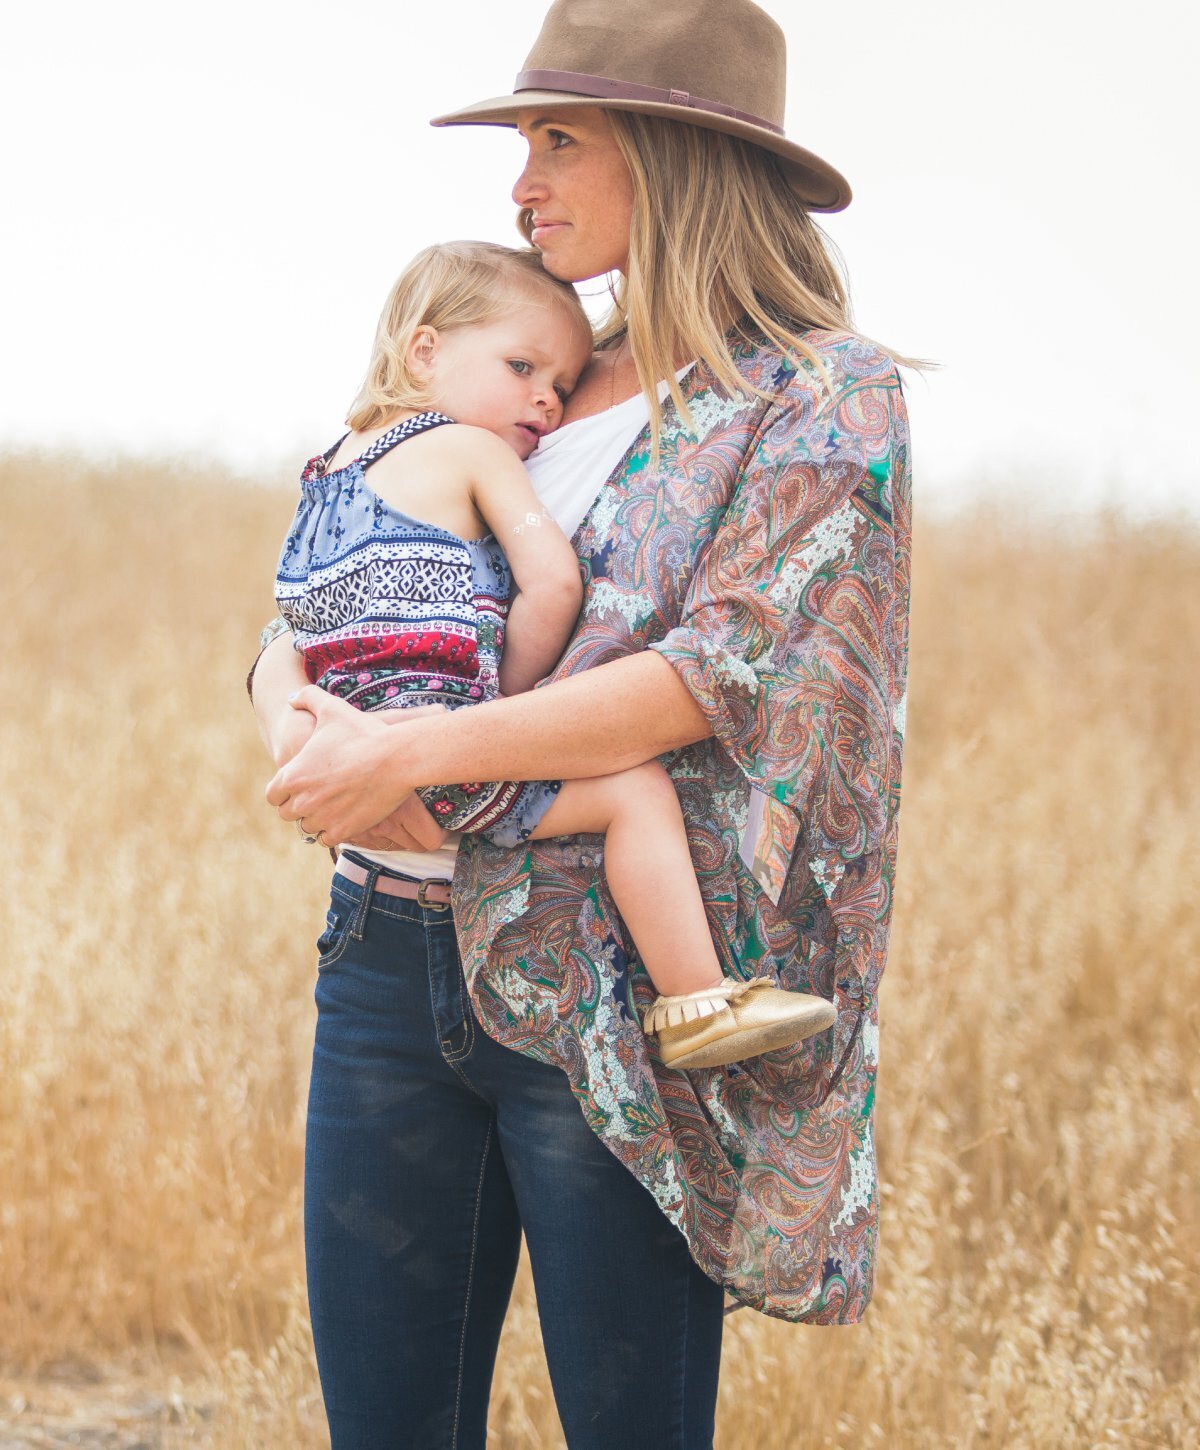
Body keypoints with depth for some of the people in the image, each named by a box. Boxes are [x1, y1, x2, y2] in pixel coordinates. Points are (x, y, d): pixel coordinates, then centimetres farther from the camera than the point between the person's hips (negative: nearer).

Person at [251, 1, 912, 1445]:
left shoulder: (827, 396, -1)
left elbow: (730, 671, -15)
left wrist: (420, 751, -21)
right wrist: (292, 704, -9)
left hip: (605, 993, -6)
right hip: (391, 958, 6)